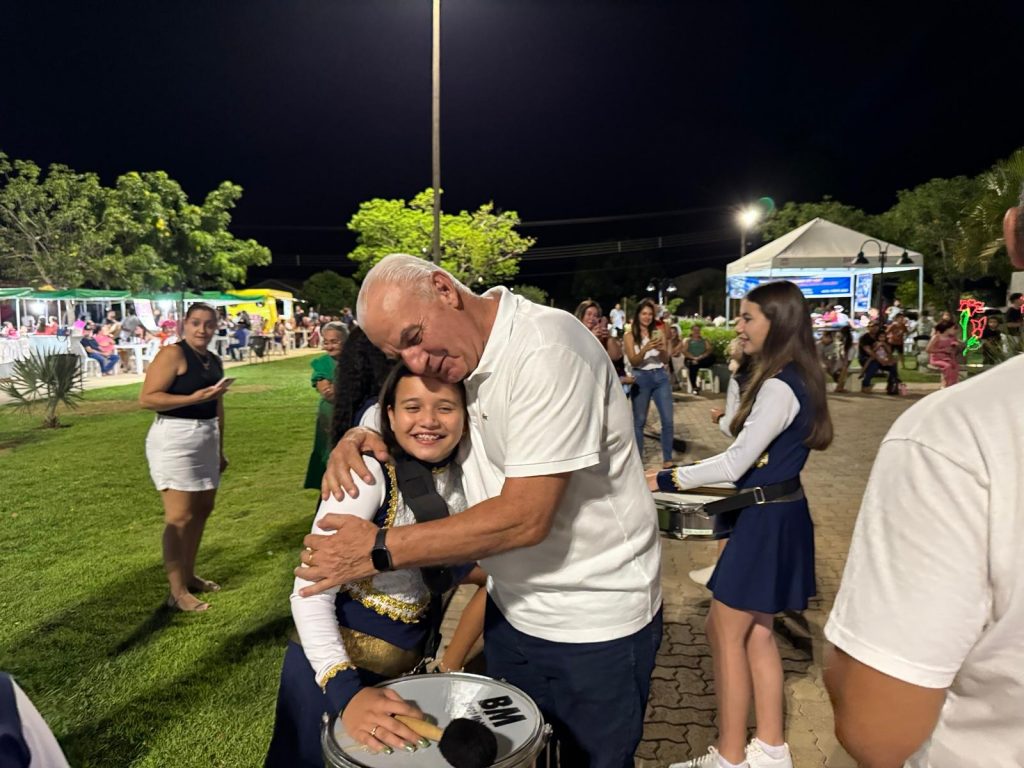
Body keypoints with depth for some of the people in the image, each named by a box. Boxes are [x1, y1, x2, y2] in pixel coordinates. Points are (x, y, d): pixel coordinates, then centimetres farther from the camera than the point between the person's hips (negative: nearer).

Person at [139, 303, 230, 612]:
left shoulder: (214, 361, 13)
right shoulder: (172, 354, -10)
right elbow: (146, 398, -18)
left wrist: (220, 449, 22)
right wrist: (193, 398, -24)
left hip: (206, 439, 8)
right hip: (174, 439, -8)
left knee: (201, 509, 14)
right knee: (180, 517, -6)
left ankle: (188, 575, 29)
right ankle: (176, 592, 3)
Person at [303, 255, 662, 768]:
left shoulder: (546, 350, -27)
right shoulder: (452, 348, -2)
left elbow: (525, 517, -29)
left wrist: (380, 549, -25)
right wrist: (357, 438, -8)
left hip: (595, 625, -7)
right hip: (512, 610, 7)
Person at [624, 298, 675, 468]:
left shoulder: (658, 333, 9)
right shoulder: (630, 335, 0)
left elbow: (666, 360, 7)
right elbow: (633, 361, -8)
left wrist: (662, 349, -14)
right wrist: (645, 349, -24)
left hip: (661, 377, 3)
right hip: (641, 378, -3)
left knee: (668, 420, 0)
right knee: (639, 421, 3)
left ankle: (667, 459, 10)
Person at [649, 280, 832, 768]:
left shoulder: (779, 387, -21)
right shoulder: (792, 381, 11)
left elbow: (736, 463, -22)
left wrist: (665, 480, -16)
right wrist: (687, 475, 13)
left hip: (766, 521, -10)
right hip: (773, 514, 10)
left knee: (725, 632, 1)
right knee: (756, 633, 17)